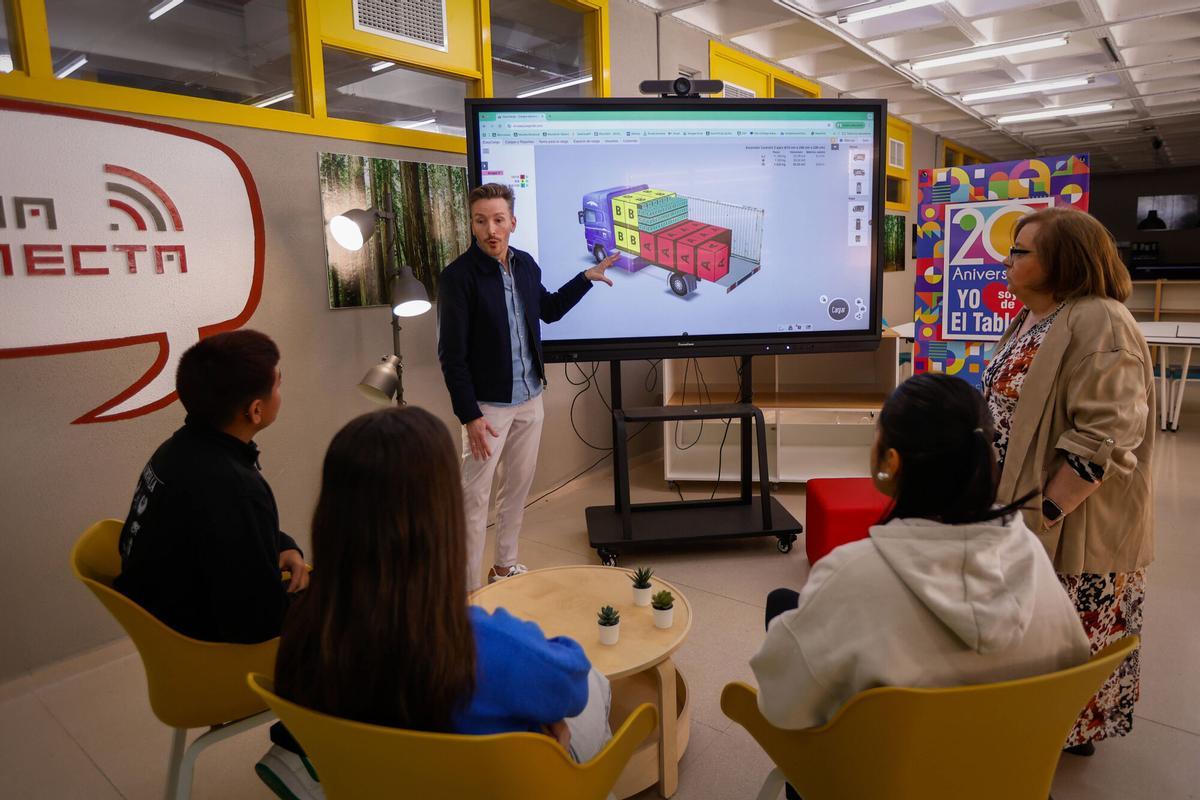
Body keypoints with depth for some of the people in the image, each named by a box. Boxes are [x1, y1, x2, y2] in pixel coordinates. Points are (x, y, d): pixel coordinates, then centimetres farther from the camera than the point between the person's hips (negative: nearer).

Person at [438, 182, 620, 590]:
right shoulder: (458, 276, -16)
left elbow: (549, 310, 22)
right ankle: (468, 587, 13)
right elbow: (451, 354, -16)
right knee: (475, 497, -1)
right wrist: (469, 415, -19)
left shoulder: (526, 264, 4)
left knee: (518, 486, 17)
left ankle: (505, 566, 34)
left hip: (530, 399, 7)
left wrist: (586, 277, 16)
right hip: (487, 405, -7)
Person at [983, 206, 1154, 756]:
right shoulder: (1032, 318, 9)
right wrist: (1011, 503, 16)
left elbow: (1104, 439, -26)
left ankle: (1072, 731, 30)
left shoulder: (1098, 325, -21)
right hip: (1022, 511, 9)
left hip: (1071, 525, -9)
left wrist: (1046, 513, -23)